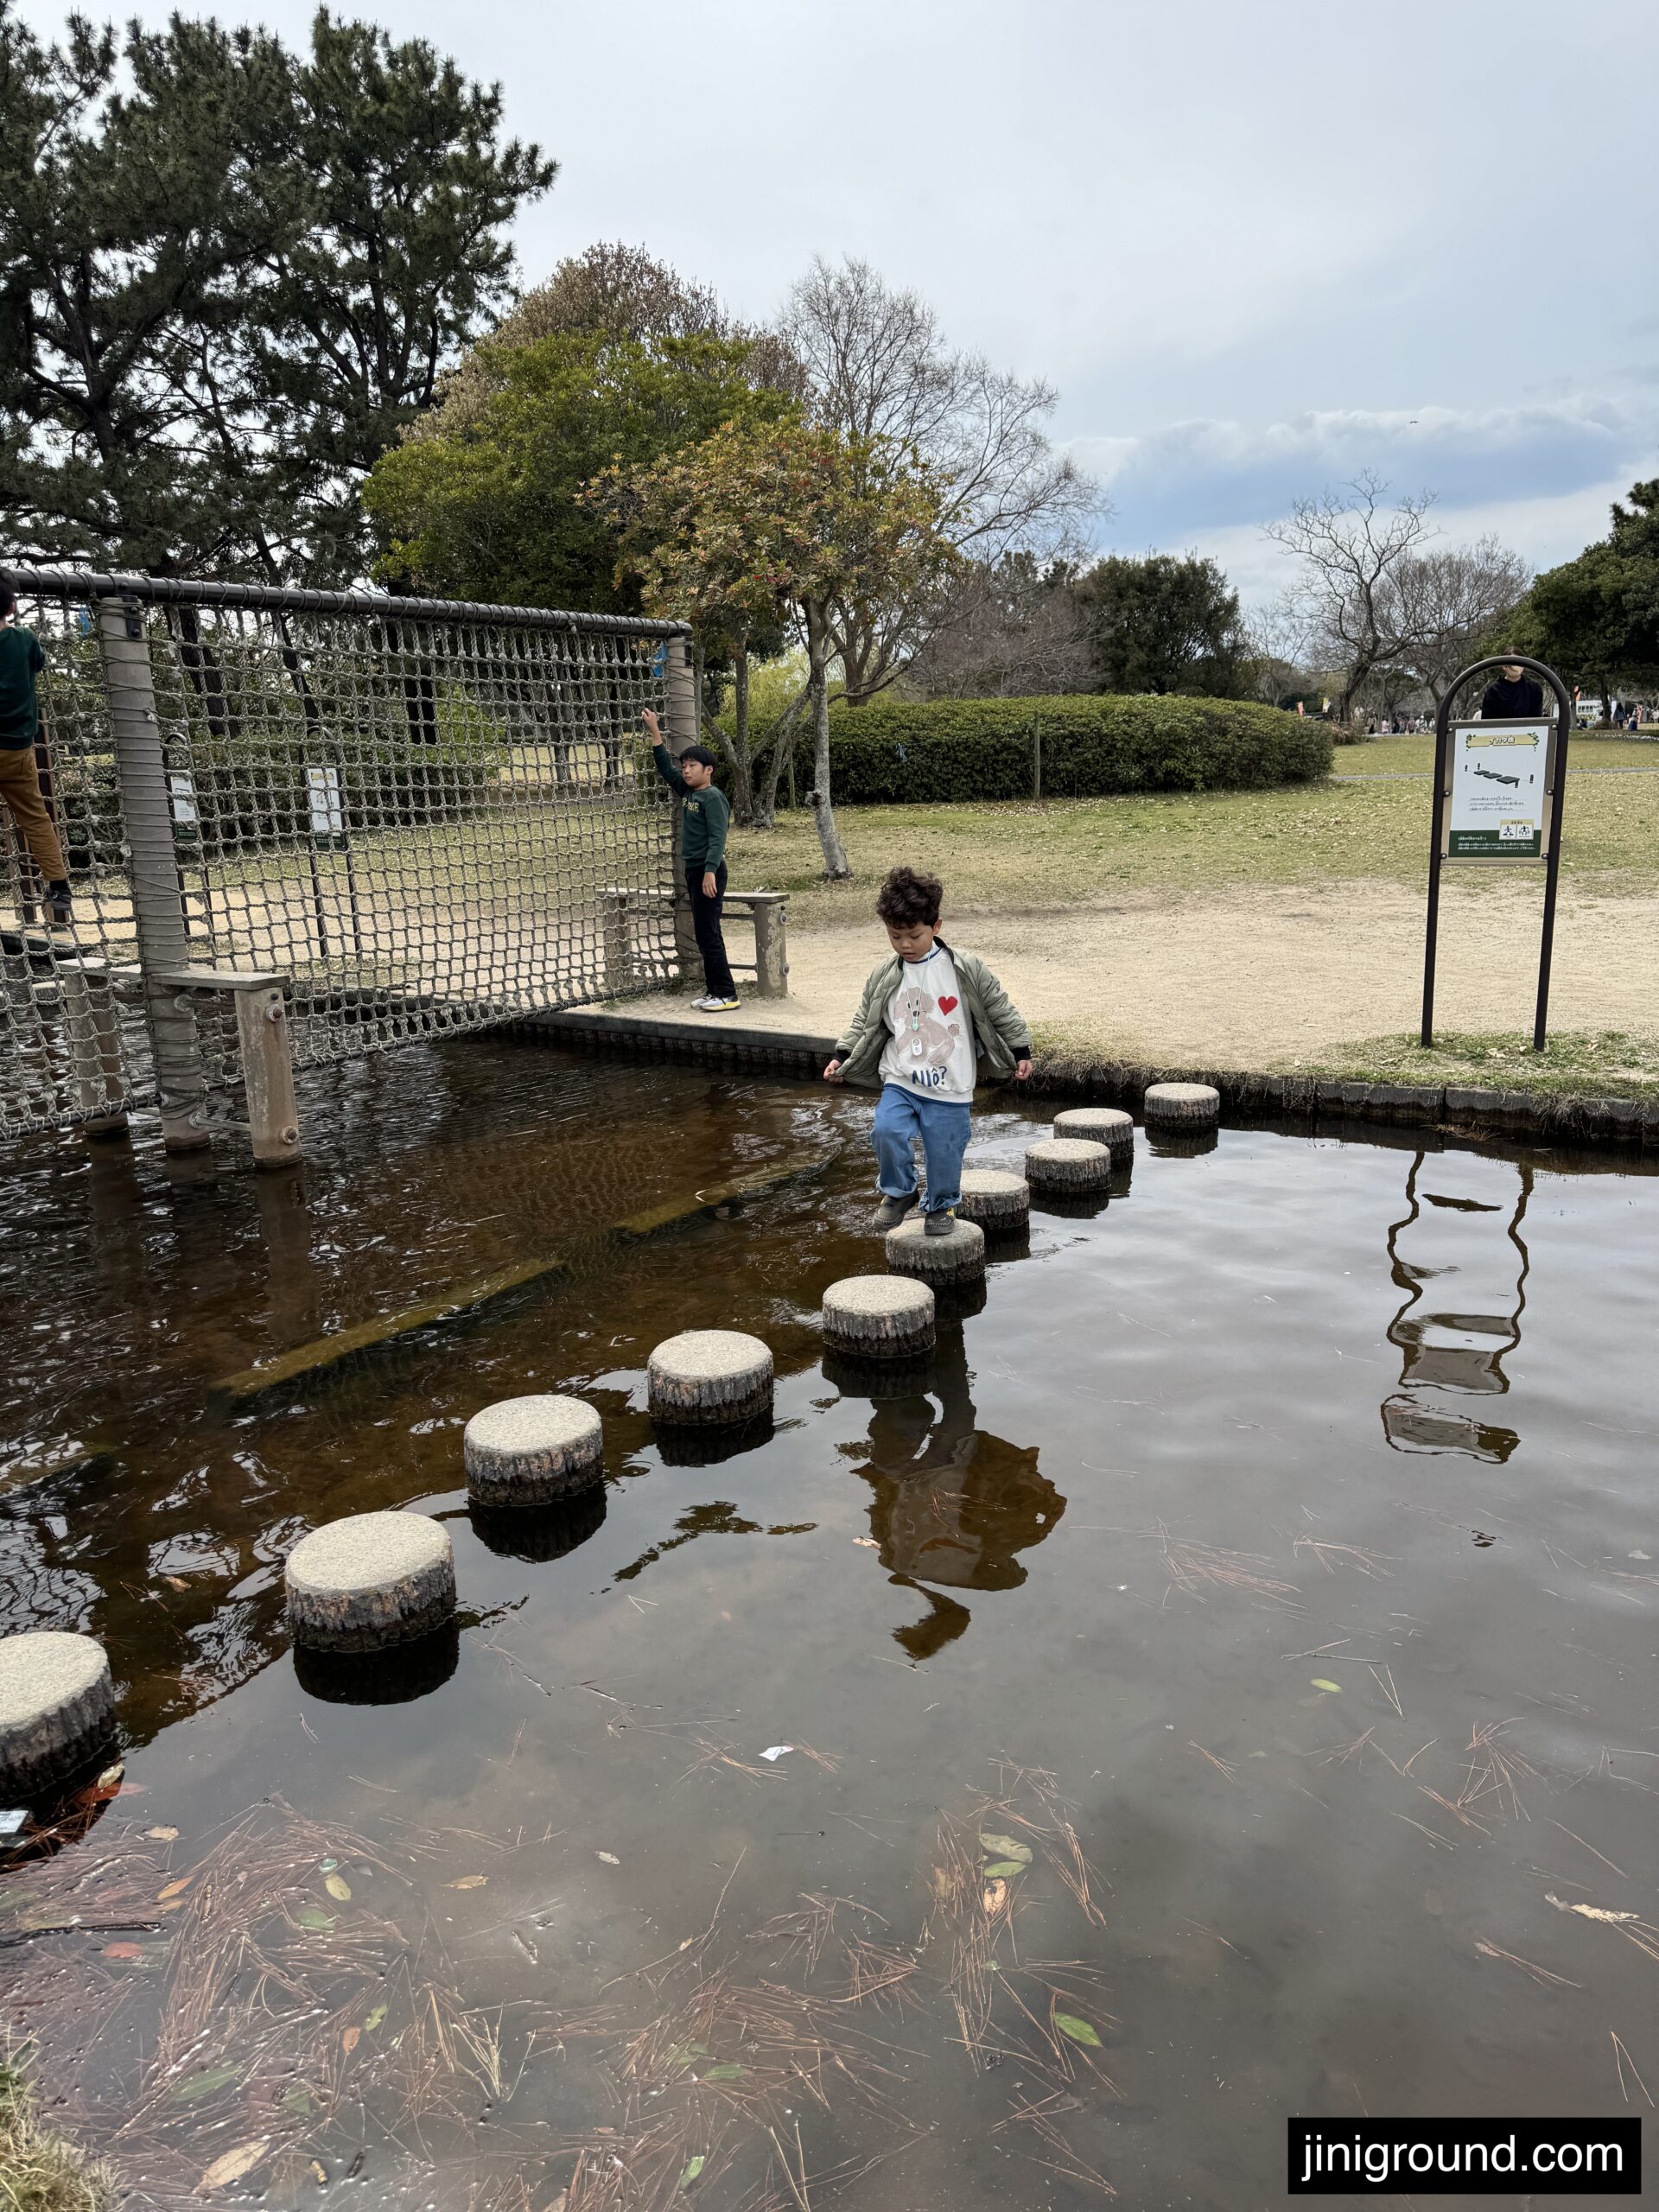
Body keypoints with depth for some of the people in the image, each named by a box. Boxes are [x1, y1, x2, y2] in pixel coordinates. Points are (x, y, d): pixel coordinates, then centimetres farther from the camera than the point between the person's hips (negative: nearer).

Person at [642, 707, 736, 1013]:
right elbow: (666, 769, 23)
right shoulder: (688, 792, 13)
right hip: (693, 869, 9)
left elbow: (717, 838, -20)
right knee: (704, 934, 11)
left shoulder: (713, 797, -12)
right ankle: (713, 991, 16)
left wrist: (710, 871, -29)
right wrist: (655, 733, 19)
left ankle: (726, 994, -6)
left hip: (708, 871, -9)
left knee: (708, 933, -9)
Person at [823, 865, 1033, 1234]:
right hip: (899, 1081, 2)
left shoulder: (966, 969, -6)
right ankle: (898, 1192, 6)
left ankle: (941, 1205, 33)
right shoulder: (884, 977, 2)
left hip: (949, 1088, -2)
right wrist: (842, 1058, 7)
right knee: (887, 1131, -20)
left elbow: (999, 1009, 3)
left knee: (944, 1151, 4)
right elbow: (865, 1022, 14)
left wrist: (1020, 1052, 5)